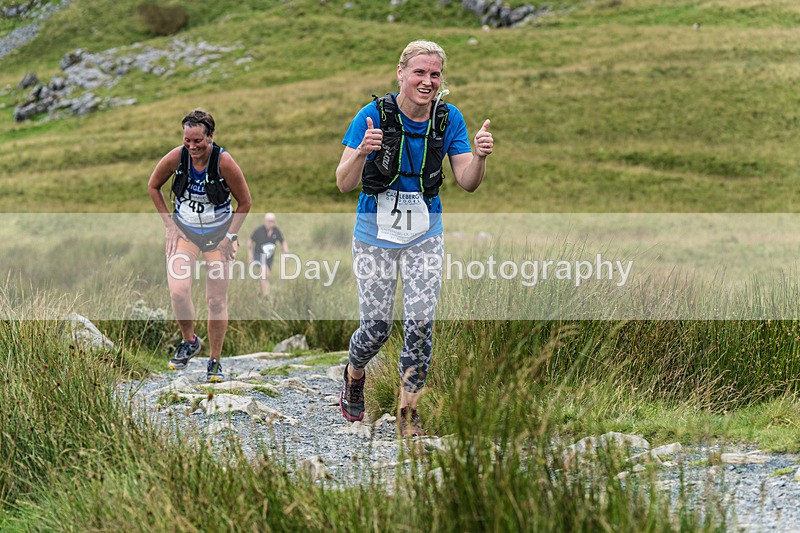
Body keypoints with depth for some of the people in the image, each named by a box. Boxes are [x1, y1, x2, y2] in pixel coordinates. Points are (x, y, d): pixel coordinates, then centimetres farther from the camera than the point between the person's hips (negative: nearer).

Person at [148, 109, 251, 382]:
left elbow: (244, 202, -6)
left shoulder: (224, 161, -20)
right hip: (184, 230, 1)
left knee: (217, 300, 0)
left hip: (219, 234, -1)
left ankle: (215, 362, 15)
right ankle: (189, 342, 9)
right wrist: (169, 224, 0)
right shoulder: (175, 158, -14)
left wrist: (229, 236, -9)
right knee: (178, 291, -18)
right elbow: (153, 187, 5)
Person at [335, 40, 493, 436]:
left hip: (424, 235, 2)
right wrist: (362, 152, -37)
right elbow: (345, 184, -17)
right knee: (377, 327, 0)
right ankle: (354, 375, 34)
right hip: (375, 233, -2)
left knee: (421, 322, -9)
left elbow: (467, 183, -6)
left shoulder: (449, 118, -5)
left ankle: (408, 414, 5)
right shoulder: (374, 115, -15)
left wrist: (479, 157, -27)